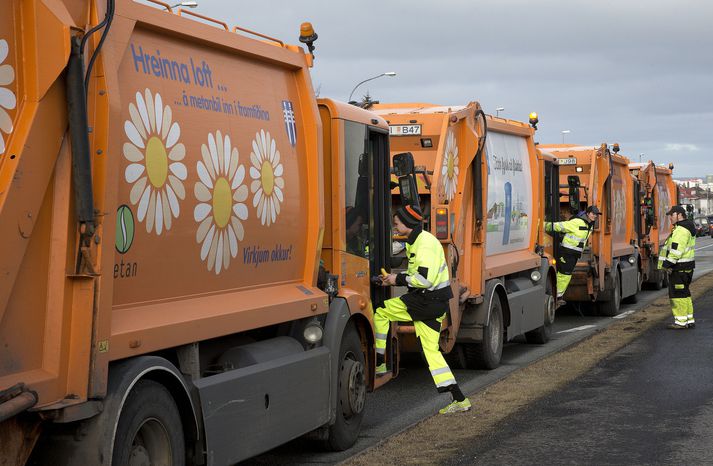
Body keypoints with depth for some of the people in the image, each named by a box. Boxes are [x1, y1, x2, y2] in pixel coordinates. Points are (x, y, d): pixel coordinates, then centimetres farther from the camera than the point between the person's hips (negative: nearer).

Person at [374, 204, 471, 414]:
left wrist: (399, 279, -14)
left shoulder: (425, 243, -17)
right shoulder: (414, 242, 17)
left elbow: (425, 278, -25)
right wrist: (395, 278, 11)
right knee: (431, 349, 10)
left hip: (429, 301, -10)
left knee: (381, 313, -4)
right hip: (431, 303, 10)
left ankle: (378, 364, 5)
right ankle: (459, 399, 9)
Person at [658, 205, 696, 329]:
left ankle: (681, 321, -4)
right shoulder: (687, 228, 18)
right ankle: (689, 320, 21)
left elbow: (677, 249, -25)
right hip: (685, 267, 11)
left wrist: (667, 263, -24)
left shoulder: (681, 230, -18)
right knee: (684, 293, 16)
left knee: (678, 294, -6)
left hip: (679, 267, -11)